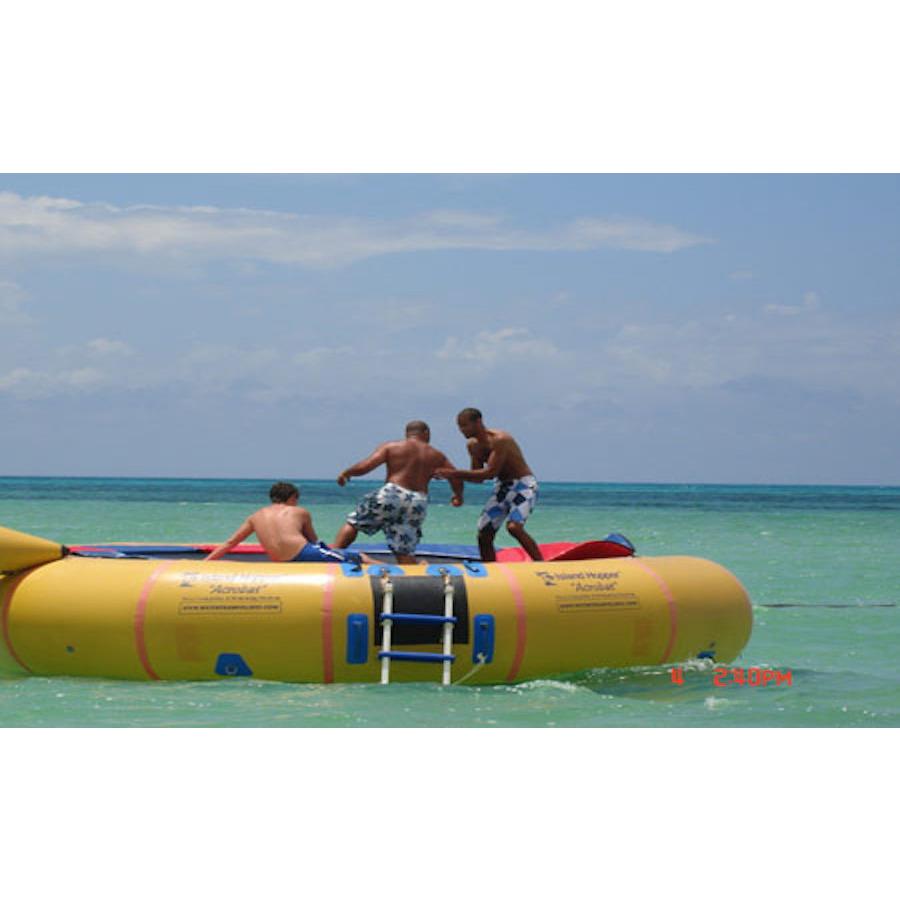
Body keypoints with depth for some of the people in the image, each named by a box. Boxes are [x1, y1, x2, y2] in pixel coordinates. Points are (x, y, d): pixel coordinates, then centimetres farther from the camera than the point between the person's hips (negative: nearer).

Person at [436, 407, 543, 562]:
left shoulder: (500, 439, -23)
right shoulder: (473, 445, 4)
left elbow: (490, 472, -28)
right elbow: (478, 477, 10)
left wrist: (455, 473, -28)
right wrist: (451, 475, -6)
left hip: (523, 485, -9)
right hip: (502, 487, 9)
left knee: (514, 527, -29)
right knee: (484, 535, 2)